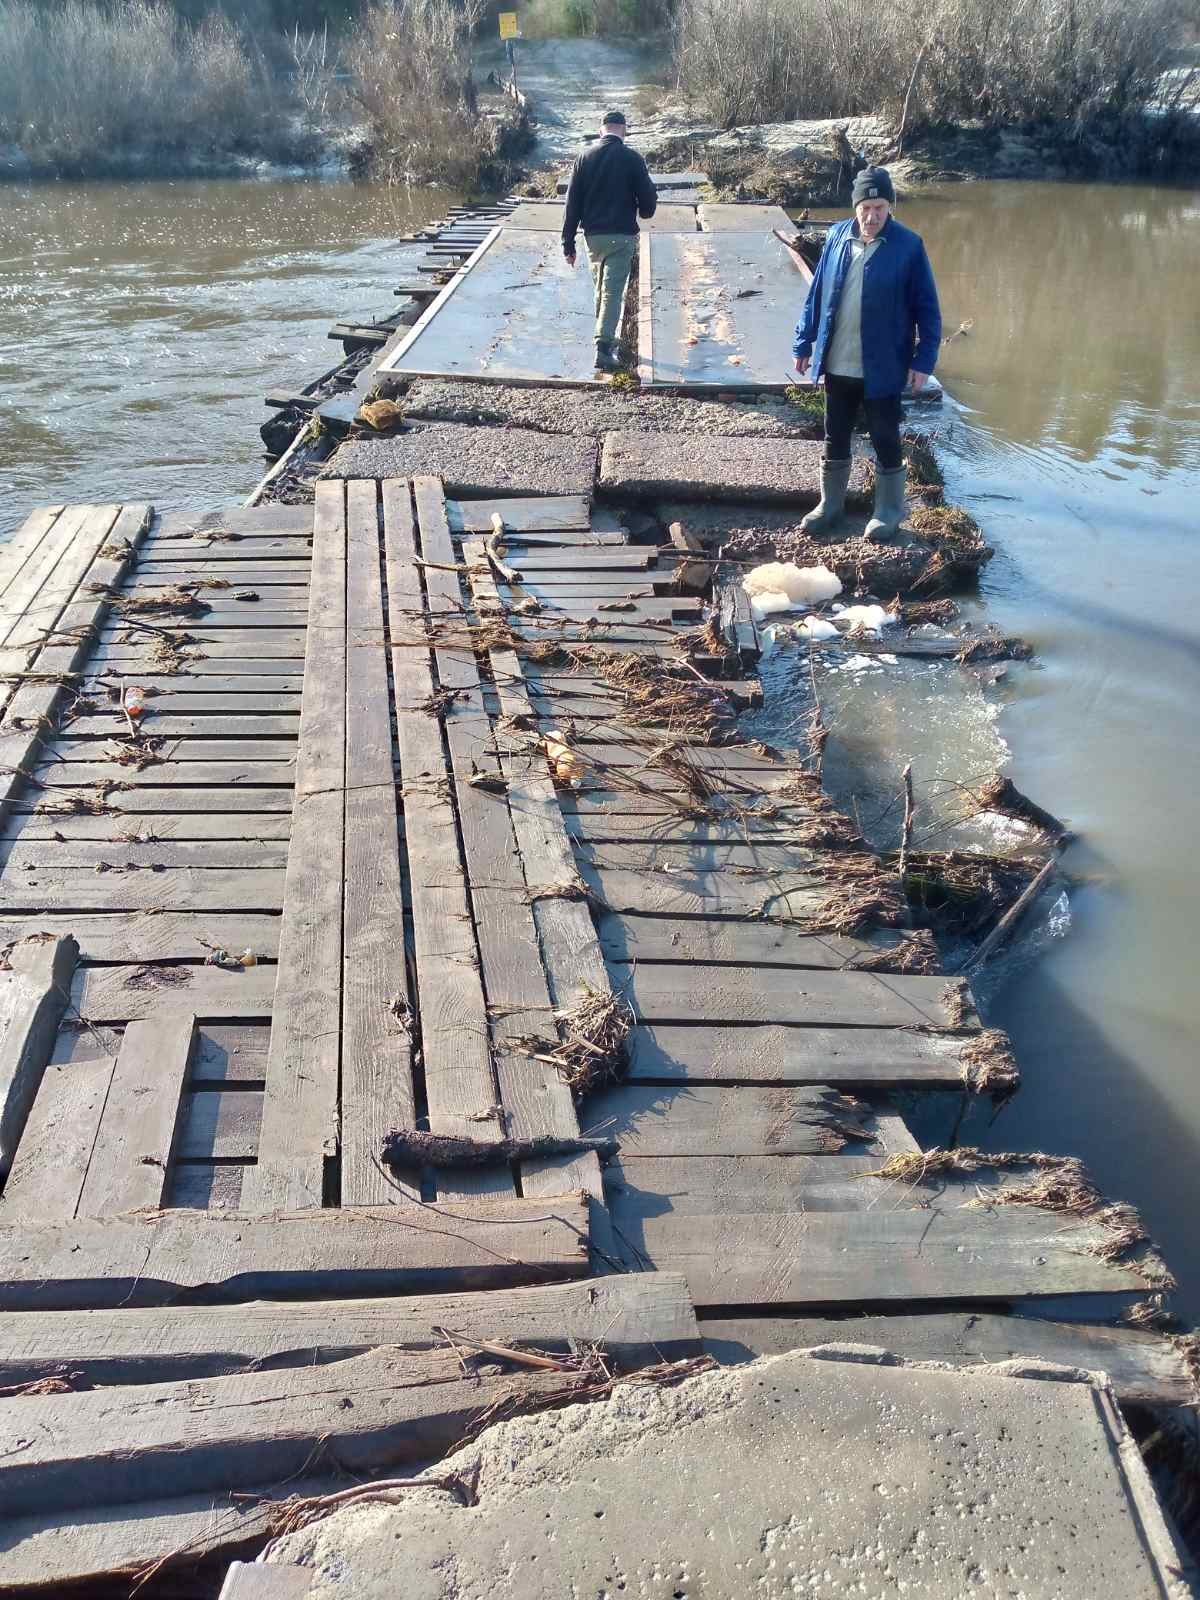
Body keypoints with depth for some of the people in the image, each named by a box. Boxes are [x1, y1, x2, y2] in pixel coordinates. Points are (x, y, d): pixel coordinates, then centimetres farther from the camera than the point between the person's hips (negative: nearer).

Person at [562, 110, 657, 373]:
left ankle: (606, 338, 31)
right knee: (613, 292, -4)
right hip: (622, 236, -4)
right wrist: (645, 212, 20)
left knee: (601, 289, 20)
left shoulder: (585, 158, 2)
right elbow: (648, 202, -4)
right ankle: (604, 348, -14)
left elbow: (572, 203, 2)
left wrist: (568, 243, 6)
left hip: (593, 235, 4)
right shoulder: (632, 159, -7)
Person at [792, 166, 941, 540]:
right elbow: (817, 294, 8)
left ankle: (888, 511, 23)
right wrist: (804, 343, 8)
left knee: (885, 440, 8)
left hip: (883, 367, -4)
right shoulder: (837, 238, 1)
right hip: (837, 365, 4)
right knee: (835, 438, 15)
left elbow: (926, 307, -7)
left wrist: (924, 358, -11)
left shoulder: (908, 245, -10)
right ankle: (831, 505, 31)